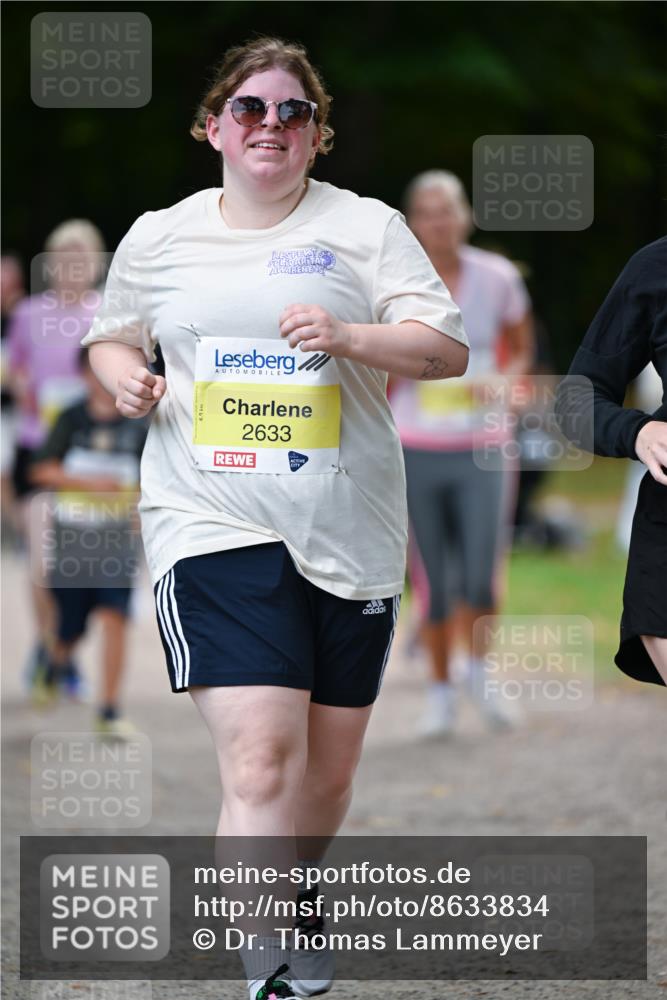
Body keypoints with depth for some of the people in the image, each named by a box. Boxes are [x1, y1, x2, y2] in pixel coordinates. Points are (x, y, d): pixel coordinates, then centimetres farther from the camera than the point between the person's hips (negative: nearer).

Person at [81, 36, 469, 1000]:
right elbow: (112, 337, 25)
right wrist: (126, 378, 2)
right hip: (213, 524, -1)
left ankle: (293, 906, 42)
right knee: (260, 758, -18)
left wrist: (351, 337, -19)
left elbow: (449, 348, -2)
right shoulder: (159, 238, 9)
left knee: (327, 768, 12)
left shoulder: (366, 227, 4)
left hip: (350, 536, 2)